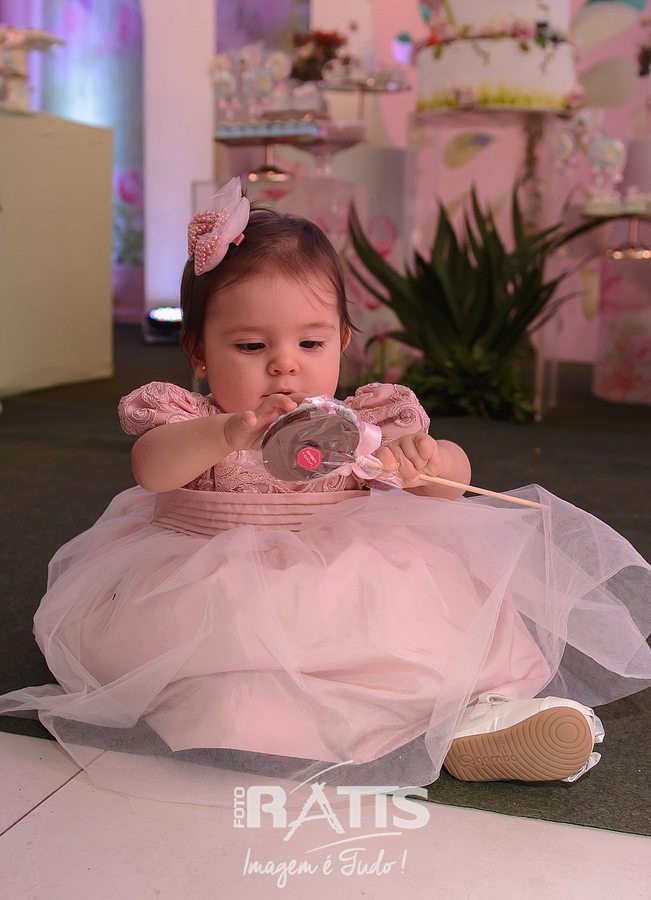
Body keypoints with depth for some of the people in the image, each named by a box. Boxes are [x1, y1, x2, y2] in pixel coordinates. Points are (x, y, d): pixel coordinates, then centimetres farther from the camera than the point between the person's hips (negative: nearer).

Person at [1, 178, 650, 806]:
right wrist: (231, 433, -44)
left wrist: (425, 464, -27)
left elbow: (454, 479, 0)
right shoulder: (190, 419, -1)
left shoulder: (363, 422, 5)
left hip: (349, 584, 3)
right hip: (219, 593, -2)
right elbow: (152, 468, -23)